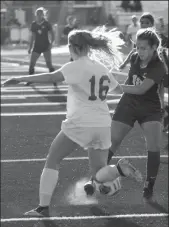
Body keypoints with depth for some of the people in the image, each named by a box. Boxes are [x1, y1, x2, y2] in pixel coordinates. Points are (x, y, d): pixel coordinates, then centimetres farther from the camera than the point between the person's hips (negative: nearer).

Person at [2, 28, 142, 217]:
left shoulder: (76, 67, -9)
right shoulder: (101, 67, 12)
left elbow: (52, 77, -23)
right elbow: (117, 86, 25)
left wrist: (20, 79, -23)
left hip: (80, 123, -6)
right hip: (103, 125, 6)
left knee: (52, 161, 10)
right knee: (99, 174, 17)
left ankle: (43, 207, 3)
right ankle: (120, 168, -15)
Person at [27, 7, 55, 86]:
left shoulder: (47, 24, -6)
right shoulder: (33, 24, 3)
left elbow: (52, 35, -3)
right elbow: (32, 36, 12)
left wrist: (51, 43, -17)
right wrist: (30, 47, 11)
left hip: (46, 46, -3)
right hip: (37, 46, 3)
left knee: (49, 63, -8)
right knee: (31, 64, -1)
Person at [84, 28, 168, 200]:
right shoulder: (135, 58, -7)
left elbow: (141, 89, -33)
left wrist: (119, 87, -36)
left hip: (150, 109, -4)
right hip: (128, 106, 4)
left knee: (154, 146, -17)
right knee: (111, 142, -1)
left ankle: (149, 186, -2)